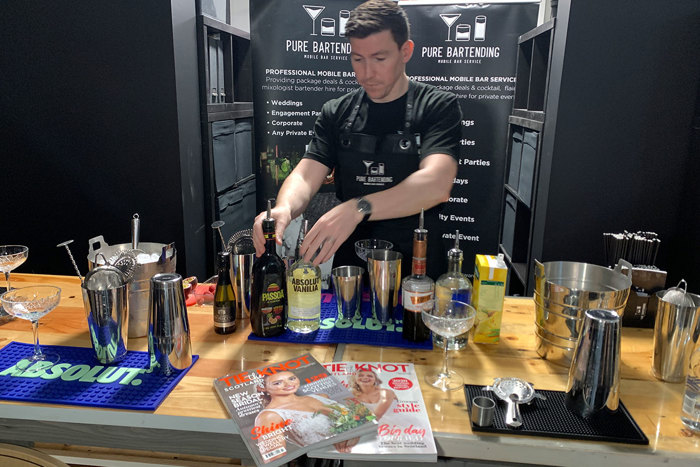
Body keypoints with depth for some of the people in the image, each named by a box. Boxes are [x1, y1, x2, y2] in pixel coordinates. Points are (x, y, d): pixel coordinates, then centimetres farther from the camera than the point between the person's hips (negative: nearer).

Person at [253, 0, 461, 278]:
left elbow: (436, 184, -22)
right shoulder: (336, 113, 5)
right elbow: (305, 177, -3)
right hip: (348, 264, 2)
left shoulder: (439, 107, -6)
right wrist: (284, 208, -26)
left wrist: (357, 209, -35)